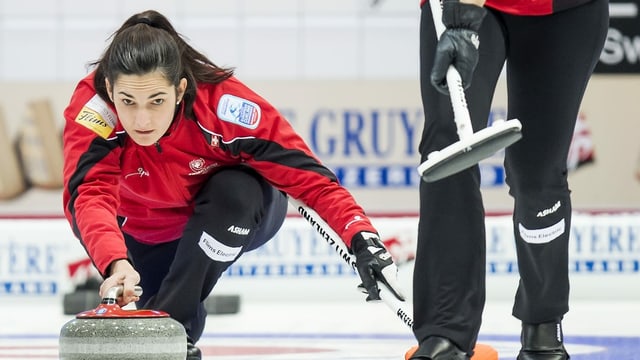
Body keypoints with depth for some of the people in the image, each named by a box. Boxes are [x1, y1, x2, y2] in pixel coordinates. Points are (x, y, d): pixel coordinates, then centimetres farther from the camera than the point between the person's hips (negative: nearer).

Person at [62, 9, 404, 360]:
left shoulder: (224, 103, -36)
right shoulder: (91, 103, -34)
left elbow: (308, 176, -35)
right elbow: (90, 194, -46)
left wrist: (362, 237, -50)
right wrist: (116, 263, -65)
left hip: (234, 220, -2)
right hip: (143, 232, 2)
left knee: (235, 189, -32)